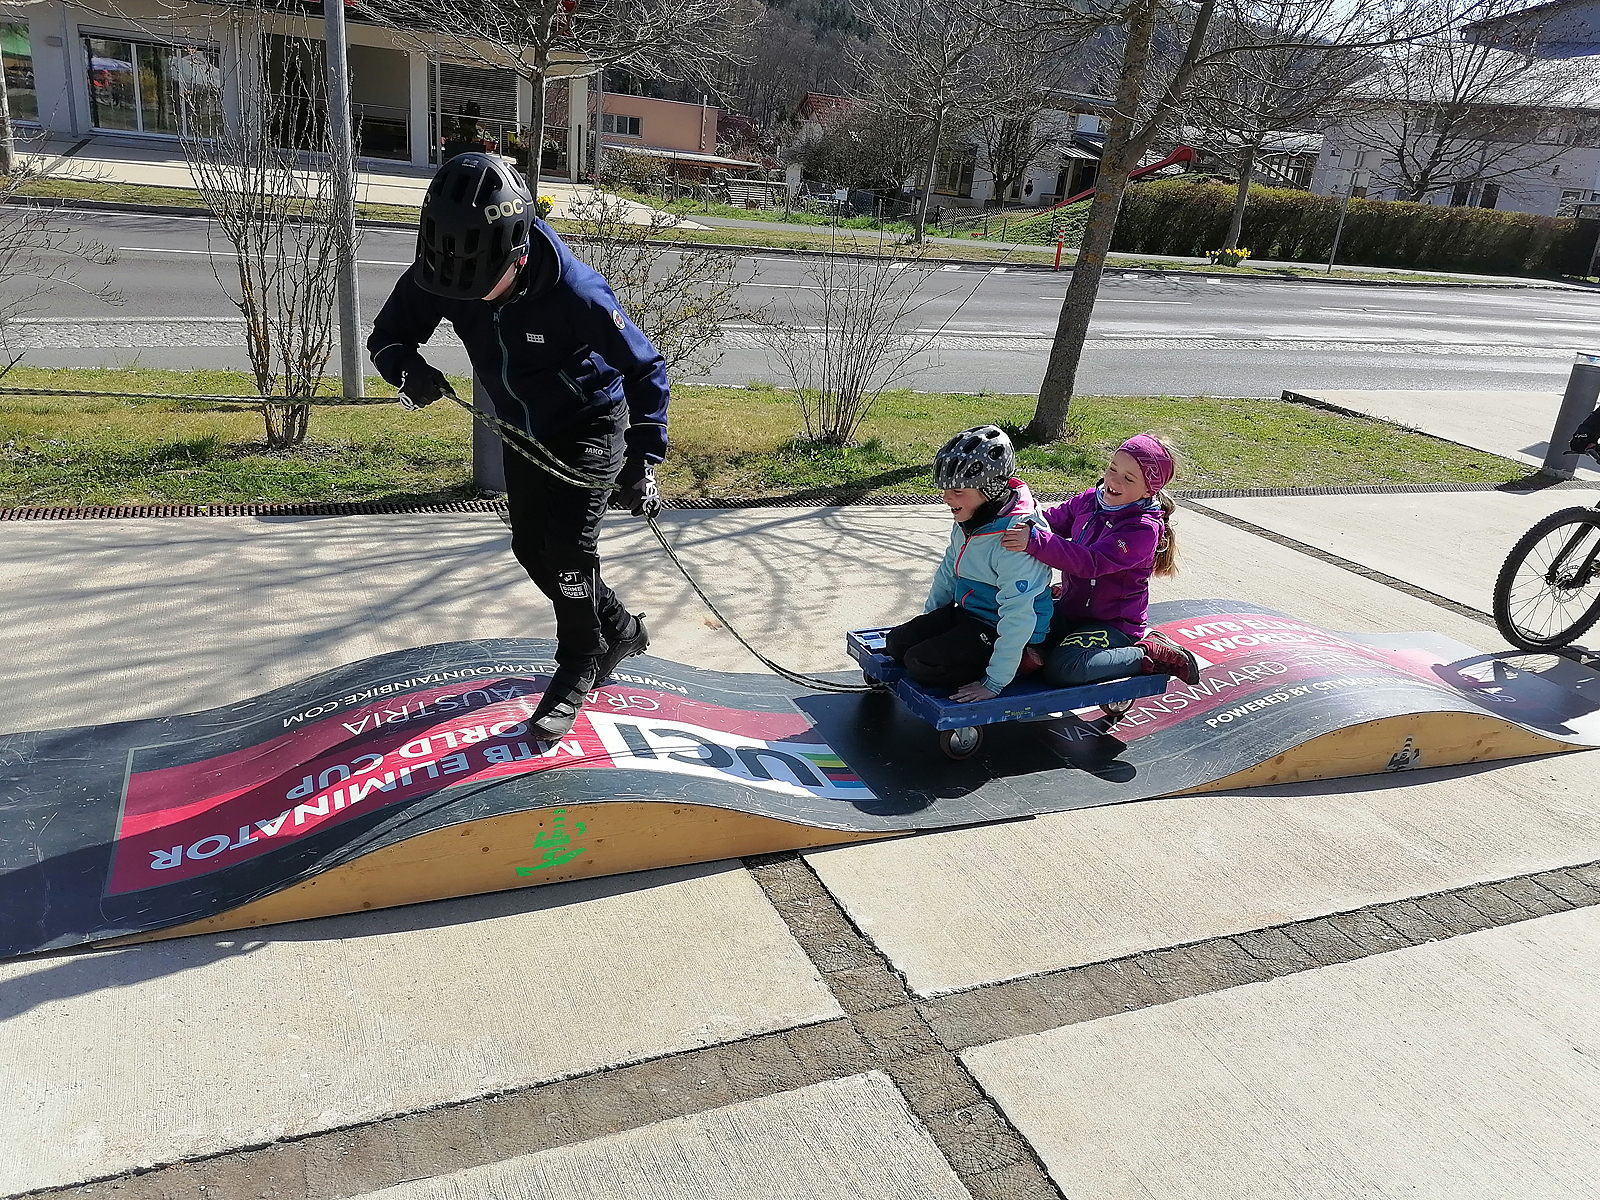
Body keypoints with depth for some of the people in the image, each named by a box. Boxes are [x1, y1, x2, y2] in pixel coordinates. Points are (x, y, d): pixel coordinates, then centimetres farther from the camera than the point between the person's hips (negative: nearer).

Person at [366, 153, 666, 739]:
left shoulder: (575, 292, -34)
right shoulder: (439, 278, -20)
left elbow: (646, 369, -23)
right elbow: (388, 333, -5)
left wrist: (642, 462, -27)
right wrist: (405, 367, -30)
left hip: (589, 427, -6)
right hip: (522, 431, 6)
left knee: (568, 548, -14)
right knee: (533, 550, 12)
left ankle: (578, 667, 10)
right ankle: (619, 630, 34)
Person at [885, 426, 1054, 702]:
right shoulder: (969, 519, -1)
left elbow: (1018, 619, -29)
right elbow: (949, 571, 15)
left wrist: (993, 684, -26)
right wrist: (927, 623, 16)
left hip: (999, 631, -9)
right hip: (968, 612, 9)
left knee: (920, 663, -20)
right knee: (897, 642, -2)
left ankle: (1022, 663, -6)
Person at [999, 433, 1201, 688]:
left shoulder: (1143, 529, -23)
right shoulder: (1089, 500, 2)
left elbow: (1091, 562, -34)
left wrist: (1036, 540, -46)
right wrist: (1024, 525, -14)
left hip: (1114, 623, -8)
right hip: (1071, 609, 9)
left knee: (1061, 670, -30)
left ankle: (1150, 656, -8)